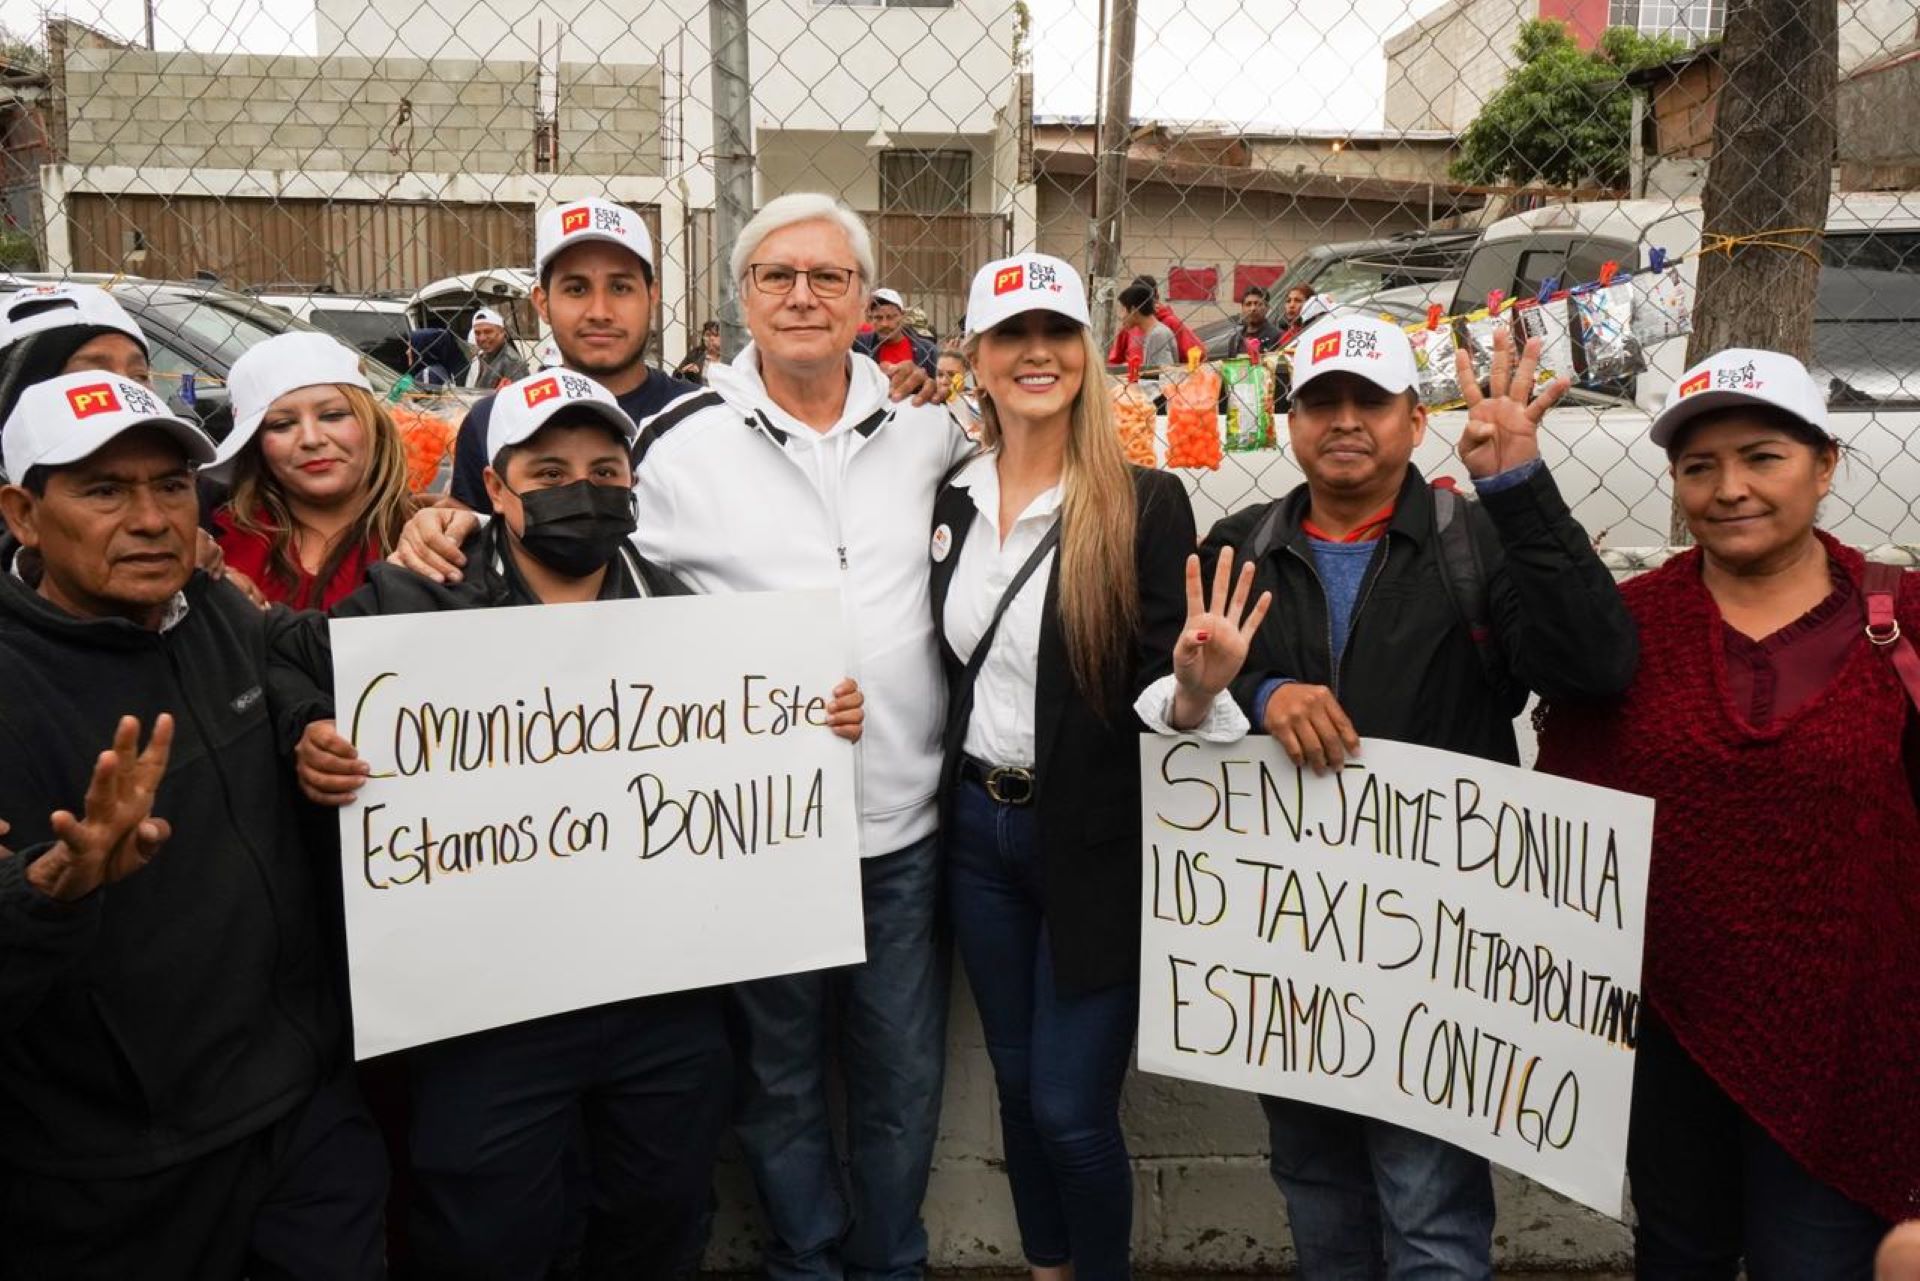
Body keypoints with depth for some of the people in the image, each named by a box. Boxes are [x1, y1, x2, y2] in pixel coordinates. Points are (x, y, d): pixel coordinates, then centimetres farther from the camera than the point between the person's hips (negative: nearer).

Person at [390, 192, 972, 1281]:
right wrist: (458, 531, -11)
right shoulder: (684, 443, -6)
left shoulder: (928, 423, 4)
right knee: (780, 1076, 17)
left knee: (904, 1076, 18)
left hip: (905, 825, 3)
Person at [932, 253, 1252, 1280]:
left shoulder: (1145, 504, -12)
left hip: (1096, 844, -5)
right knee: (1016, 1086, 19)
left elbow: (1162, 687, -11)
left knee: (1071, 1109, 4)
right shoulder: (947, 501, 3)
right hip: (976, 831, 5)